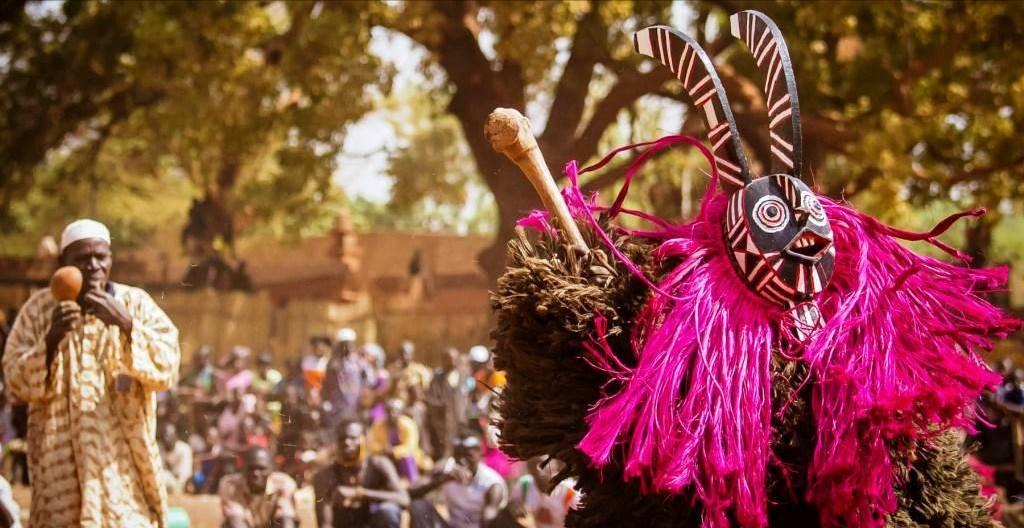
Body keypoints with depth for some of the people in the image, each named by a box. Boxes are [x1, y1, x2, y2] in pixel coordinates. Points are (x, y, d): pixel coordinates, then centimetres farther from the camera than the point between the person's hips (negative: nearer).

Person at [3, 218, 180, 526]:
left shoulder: (136, 303, 1)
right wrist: (50, 339, -20)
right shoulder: (39, 308, 2)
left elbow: (167, 368, -10)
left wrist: (126, 324, -23)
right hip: (62, 463, 0)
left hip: (124, 461, 0)